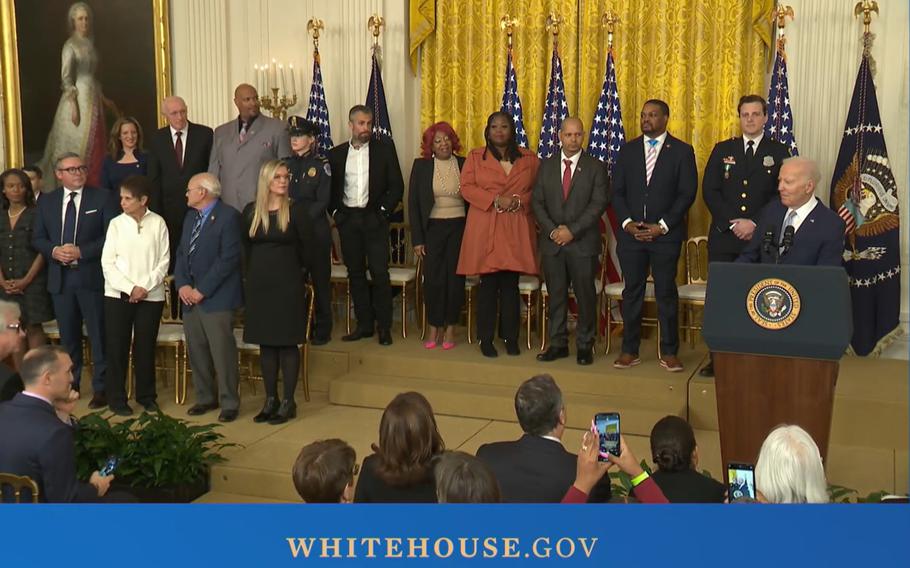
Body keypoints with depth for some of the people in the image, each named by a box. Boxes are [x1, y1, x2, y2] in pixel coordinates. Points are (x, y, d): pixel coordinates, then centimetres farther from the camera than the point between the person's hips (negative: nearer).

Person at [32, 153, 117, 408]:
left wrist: (81, 251, -16)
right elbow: (37, 238, 10)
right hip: (60, 278, 4)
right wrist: (54, 251, -10)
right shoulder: (46, 201, 11)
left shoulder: (102, 197, -1)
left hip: (92, 276, -4)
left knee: (98, 335, -1)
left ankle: (101, 388, 7)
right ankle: (69, 385, 26)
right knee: (68, 336, 14)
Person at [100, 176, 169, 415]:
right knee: (117, 347, 4)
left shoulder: (158, 223, -2)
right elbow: (107, 262, -2)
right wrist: (130, 288, -11)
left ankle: (146, 396, 21)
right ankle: (116, 398, 14)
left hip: (151, 296, -1)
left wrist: (145, 287, -12)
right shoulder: (116, 224, 1)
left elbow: (164, 261, -2)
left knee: (146, 347, 8)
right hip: (118, 295, 1)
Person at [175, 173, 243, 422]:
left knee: (222, 352, -5)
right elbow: (181, 253, 17)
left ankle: (229, 403, 5)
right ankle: (205, 397, 24)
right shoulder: (190, 217, 17)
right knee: (196, 351, 11)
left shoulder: (229, 216, -9)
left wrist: (202, 290, -14)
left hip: (216, 298, -8)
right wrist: (182, 285, 0)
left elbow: (229, 259, -16)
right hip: (189, 296, 8)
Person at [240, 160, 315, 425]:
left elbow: (306, 249, 1)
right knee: (265, 343, 8)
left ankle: (288, 402, 6)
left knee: (287, 342, 0)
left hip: (287, 284, -4)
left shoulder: (296, 211, -5)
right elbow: (245, 247, 16)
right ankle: (270, 400, 17)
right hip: (259, 284, 4)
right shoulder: (251, 212, 5)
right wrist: (252, 273, 14)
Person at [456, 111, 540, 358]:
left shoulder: (528, 159, 11)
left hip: (516, 230, 1)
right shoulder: (475, 157, 7)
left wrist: (519, 200, -11)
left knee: (511, 286, 3)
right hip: (485, 230, -1)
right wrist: (495, 200, -13)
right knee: (488, 285, -1)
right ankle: (486, 339, 8)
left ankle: (510, 337, 13)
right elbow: (466, 187, -2)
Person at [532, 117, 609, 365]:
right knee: (556, 295, 7)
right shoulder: (546, 166, 10)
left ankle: (585, 345, 12)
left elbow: (599, 204, -7)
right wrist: (552, 230, -8)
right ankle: (558, 344, 16)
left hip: (583, 243, -2)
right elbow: (537, 202, 6)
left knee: (585, 296, 2)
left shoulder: (595, 167, 1)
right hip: (552, 242, 3)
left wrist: (572, 230, -14)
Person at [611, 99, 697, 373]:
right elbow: (617, 191, 8)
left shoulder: (682, 151, 2)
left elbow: (687, 193, -4)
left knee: (666, 293, 3)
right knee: (632, 292, 6)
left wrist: (663, 225, -11)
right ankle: (629, 350, 13)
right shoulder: (628, 150, 10)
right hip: (631, 233, 2)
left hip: (666, 234, -2)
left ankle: (669, 352, 11)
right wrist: (628, 223, -7)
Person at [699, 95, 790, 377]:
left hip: (762, 238, -2)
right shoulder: (722, 150, 11)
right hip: (723, 236, 2)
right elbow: (709, 190, 3)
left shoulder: (778, 152, 5)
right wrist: (733, 223, -8)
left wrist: (755, 224, -11)